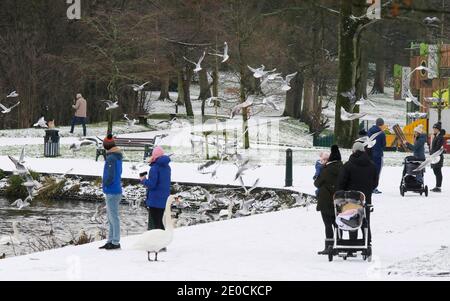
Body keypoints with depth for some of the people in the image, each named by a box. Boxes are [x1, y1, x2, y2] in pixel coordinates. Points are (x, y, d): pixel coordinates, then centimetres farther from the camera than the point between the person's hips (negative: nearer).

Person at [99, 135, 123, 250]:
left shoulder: (111, 158, -18)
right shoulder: (118, 157, 11)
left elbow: (110, 176, -23)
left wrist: (105, 184, -5)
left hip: (112, 192, -10)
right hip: (116, 190, 10)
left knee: (114, 218, -5)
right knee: (111, 218, 15)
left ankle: (115, 242, -2)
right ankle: (111, 240, 21)